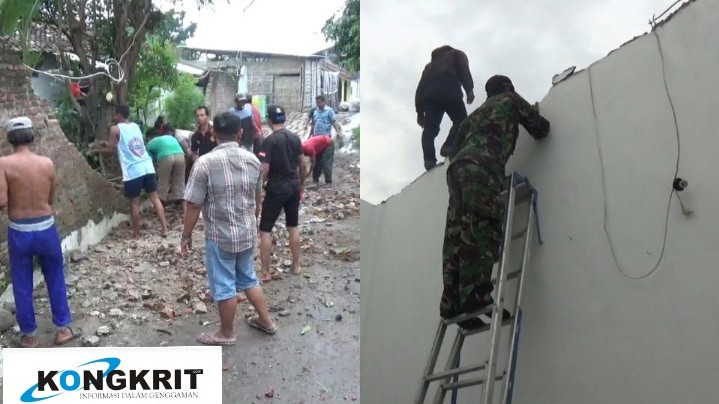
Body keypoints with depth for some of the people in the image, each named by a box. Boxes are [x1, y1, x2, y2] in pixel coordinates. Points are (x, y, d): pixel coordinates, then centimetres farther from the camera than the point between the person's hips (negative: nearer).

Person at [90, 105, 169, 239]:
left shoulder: (115, 129, -1)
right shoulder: (136, 126, 17)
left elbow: (111, 150, 7)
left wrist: (96, 150, 24)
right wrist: (109, 144, 39)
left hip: (133, 171, -5)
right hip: (147, 166, 5)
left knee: (134, 203, 6)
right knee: (155, 198, 9)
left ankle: (136, 234, 15)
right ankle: (164, 229, 5)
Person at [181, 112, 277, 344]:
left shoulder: (205, 162, -17)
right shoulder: (253, 160, -1)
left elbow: (194, 205, -14)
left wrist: (186, 235, -2)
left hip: (220, 236, -5)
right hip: (247, 232, 5)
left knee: (224, 285, 9)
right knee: (248, 278, 23)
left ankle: (226, 334, 25)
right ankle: (266, 321, 33)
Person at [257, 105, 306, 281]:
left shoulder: (269, 140, -15)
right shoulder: (295, 138, 3)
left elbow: (264, 170, -19)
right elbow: (302, 164, 10)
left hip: (276, 188, -6)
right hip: (293, 187, 6)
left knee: (265, 230, 3)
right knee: (293, 226, 19)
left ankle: (265, 272, 7)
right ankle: (296, 265, 26)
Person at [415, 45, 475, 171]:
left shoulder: (430, 65, 41)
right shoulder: (456, 54, 31)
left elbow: (420, 87, 26)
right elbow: (464, 70, 7)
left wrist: (420, 112, 20)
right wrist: (469, 89, -6)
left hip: (429, 92, 4)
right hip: (448, 89, -4)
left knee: (430, 128, -4)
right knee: (460, 120, 2)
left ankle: (429, 160, -22)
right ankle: (449, 146, -23)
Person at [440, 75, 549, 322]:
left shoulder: (478, 112, 39)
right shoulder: (510, 100, 24)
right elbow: (541, 129, 27)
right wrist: (534, 117, 47)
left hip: (457, 166, 6)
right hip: (481, 167, -6)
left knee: (457, 235, -3)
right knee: (482, 229, -17)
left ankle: (452, 302, -10)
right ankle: (475, 296, -29)